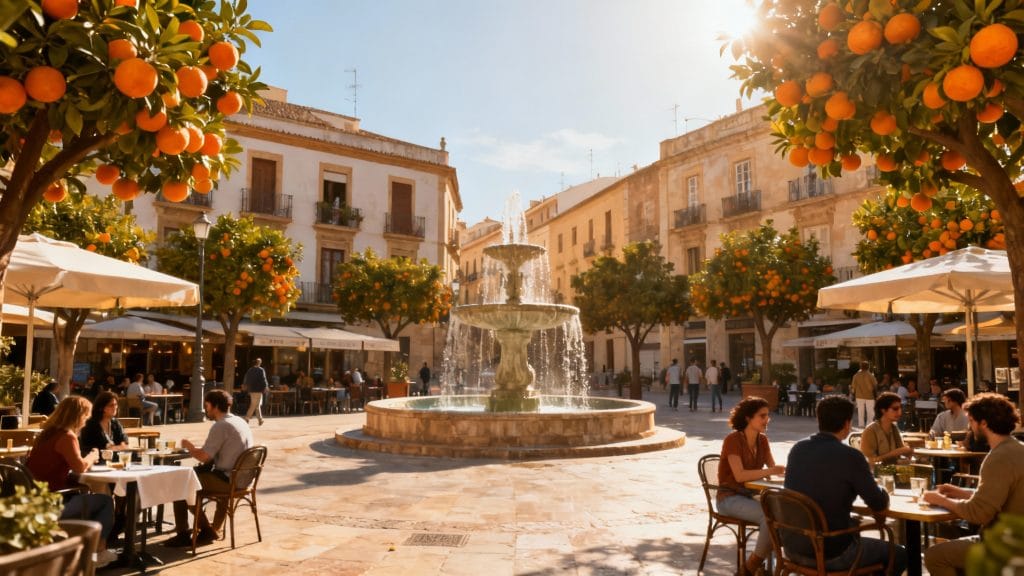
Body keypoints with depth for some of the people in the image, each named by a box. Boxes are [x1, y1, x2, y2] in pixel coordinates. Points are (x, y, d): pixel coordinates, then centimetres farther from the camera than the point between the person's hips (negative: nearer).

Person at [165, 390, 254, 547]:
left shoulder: (220, 426, -15)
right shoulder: (241, 422, 13)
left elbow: (204, 457, -17)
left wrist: (189, 446, 3)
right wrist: (194, 448, 15)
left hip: (227, 480, -9)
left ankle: (183, 534, 14)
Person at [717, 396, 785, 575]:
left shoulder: (762, 440, 7)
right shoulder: (733, 440, -16)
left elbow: (772, 468, 4)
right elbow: (740, 475, -26)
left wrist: (784, 470, -18)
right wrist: (769, 471, -34)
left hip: (751, 495, 7)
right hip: (730, 498, -7)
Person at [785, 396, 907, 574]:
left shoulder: (797, 448, 1)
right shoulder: (850, 455, -17)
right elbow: (879, 504, -6)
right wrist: (882, 492, 16)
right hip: (830, 553, -6)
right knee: (898, 555, 17)